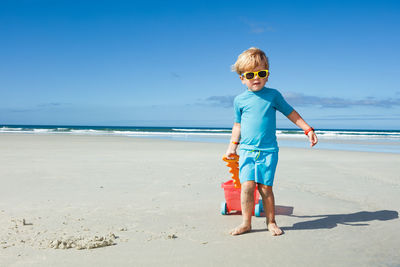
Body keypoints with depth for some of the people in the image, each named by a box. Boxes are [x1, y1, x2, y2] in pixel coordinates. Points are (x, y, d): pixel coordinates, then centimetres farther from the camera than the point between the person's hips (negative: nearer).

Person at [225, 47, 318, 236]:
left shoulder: (273, 95, 4)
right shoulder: (240, 100, 7)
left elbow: (290, 113, 14)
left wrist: (308, 130, 11)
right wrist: (233, 145, 12)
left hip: (269, 150, -1)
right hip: (246, 150, 1)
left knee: (265, 187, -2)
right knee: (247, 185, -9)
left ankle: (271, 222, 16)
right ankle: (246, 223, 5)